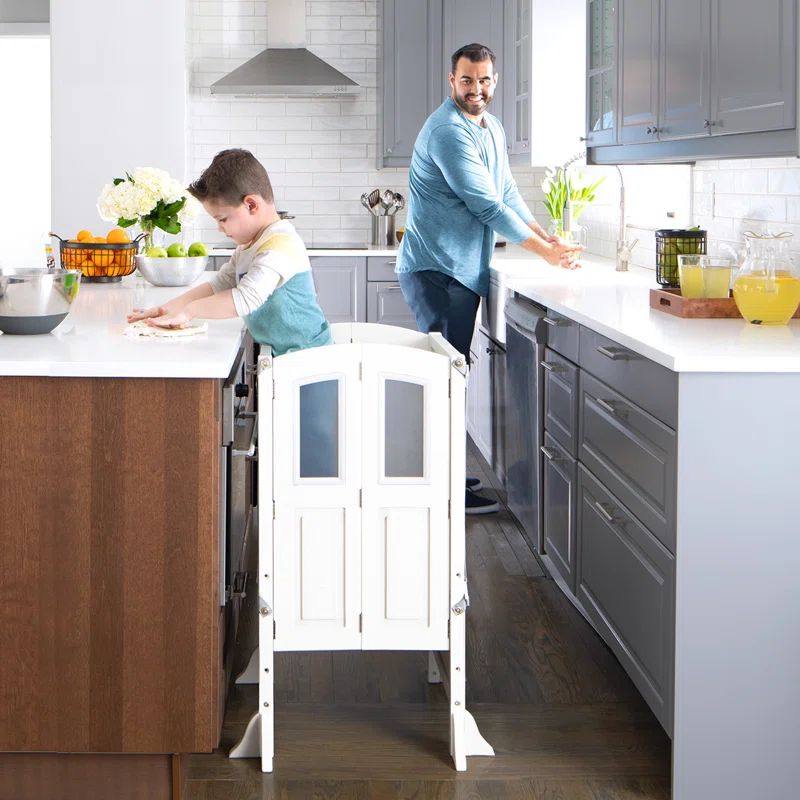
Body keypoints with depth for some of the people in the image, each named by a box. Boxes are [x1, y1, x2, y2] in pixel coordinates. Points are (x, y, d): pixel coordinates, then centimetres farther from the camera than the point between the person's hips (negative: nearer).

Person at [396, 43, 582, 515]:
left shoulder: (492, 129, 15)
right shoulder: (448, 132, -17)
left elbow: (507, 193, 18)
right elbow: (488, 206, -19)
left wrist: (547, 236, 2)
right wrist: (546, 253, -13)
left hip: (465, 270, 10)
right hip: (435, 270, -10)